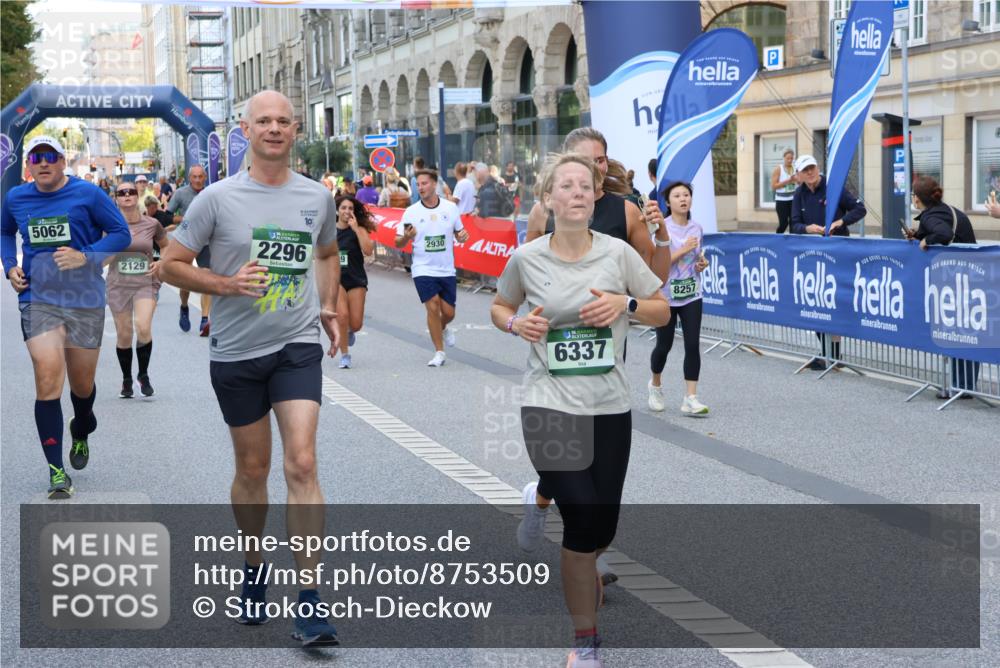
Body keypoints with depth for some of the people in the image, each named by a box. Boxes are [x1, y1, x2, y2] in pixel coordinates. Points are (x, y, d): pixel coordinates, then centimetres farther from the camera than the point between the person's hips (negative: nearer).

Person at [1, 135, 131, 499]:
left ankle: (81, 433, 49)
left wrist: (86, 256, -18)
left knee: (82, 383, 14)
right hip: (38, 300, 1)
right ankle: (56, 472, -14)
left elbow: (121, 234, -3)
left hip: (85, 301, -1)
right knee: (48, 379, -16)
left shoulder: (87, 194, -6)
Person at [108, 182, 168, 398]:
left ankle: (143, 375, 4)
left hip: (146, 283, -1)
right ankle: (126, 380, 25)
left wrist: (160, 263, 1)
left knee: (143, 329, -20)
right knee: (124, 336, 3)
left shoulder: (152, 224, 0)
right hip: (118, 285, 1)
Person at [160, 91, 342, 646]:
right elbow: (170, 265, -2)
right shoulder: (218, 198, -5)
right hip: (236, 351, 0)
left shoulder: (318, 197, 4)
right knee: (252, 469, 11)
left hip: (299, 347, 1)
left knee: (302, 463, -12)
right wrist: (226, 283, -16)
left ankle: (308, 602, -9)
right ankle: (253, 572, 35)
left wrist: (328, 307, 9)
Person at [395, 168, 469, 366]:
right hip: (423, 269, -2)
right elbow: (398, 243, -3)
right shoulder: (411, 212, -4)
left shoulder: (450, 208, 1)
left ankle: (442, 329, 40)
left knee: (448, 312, 3)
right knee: (433, 306, -14)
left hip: (446, 270, 2)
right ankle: (439, 353, -2)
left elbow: (458, 233, 13)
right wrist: (406, 237, -25)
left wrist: (462, 236, -10)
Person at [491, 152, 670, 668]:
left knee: (602, 528, 9)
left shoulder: (618, 253, -3)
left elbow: (663, 312, 6)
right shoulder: (526, 259, -4)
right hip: (549, 406, -2)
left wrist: (625, 304, -14)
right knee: (584, 522, -11)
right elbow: (500, 307, 14)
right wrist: (515, 324, -8)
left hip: (609, 407, 3)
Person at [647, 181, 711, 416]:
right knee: (664, 344, 7)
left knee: (693, 345, -7)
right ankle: (655, 385, 36)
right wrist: (683, 250, -21)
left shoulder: (697, 228, 6)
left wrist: (702, 263, 0)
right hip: (666, 295, -4)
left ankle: (690, 399, -6)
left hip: (691, 295, 4)